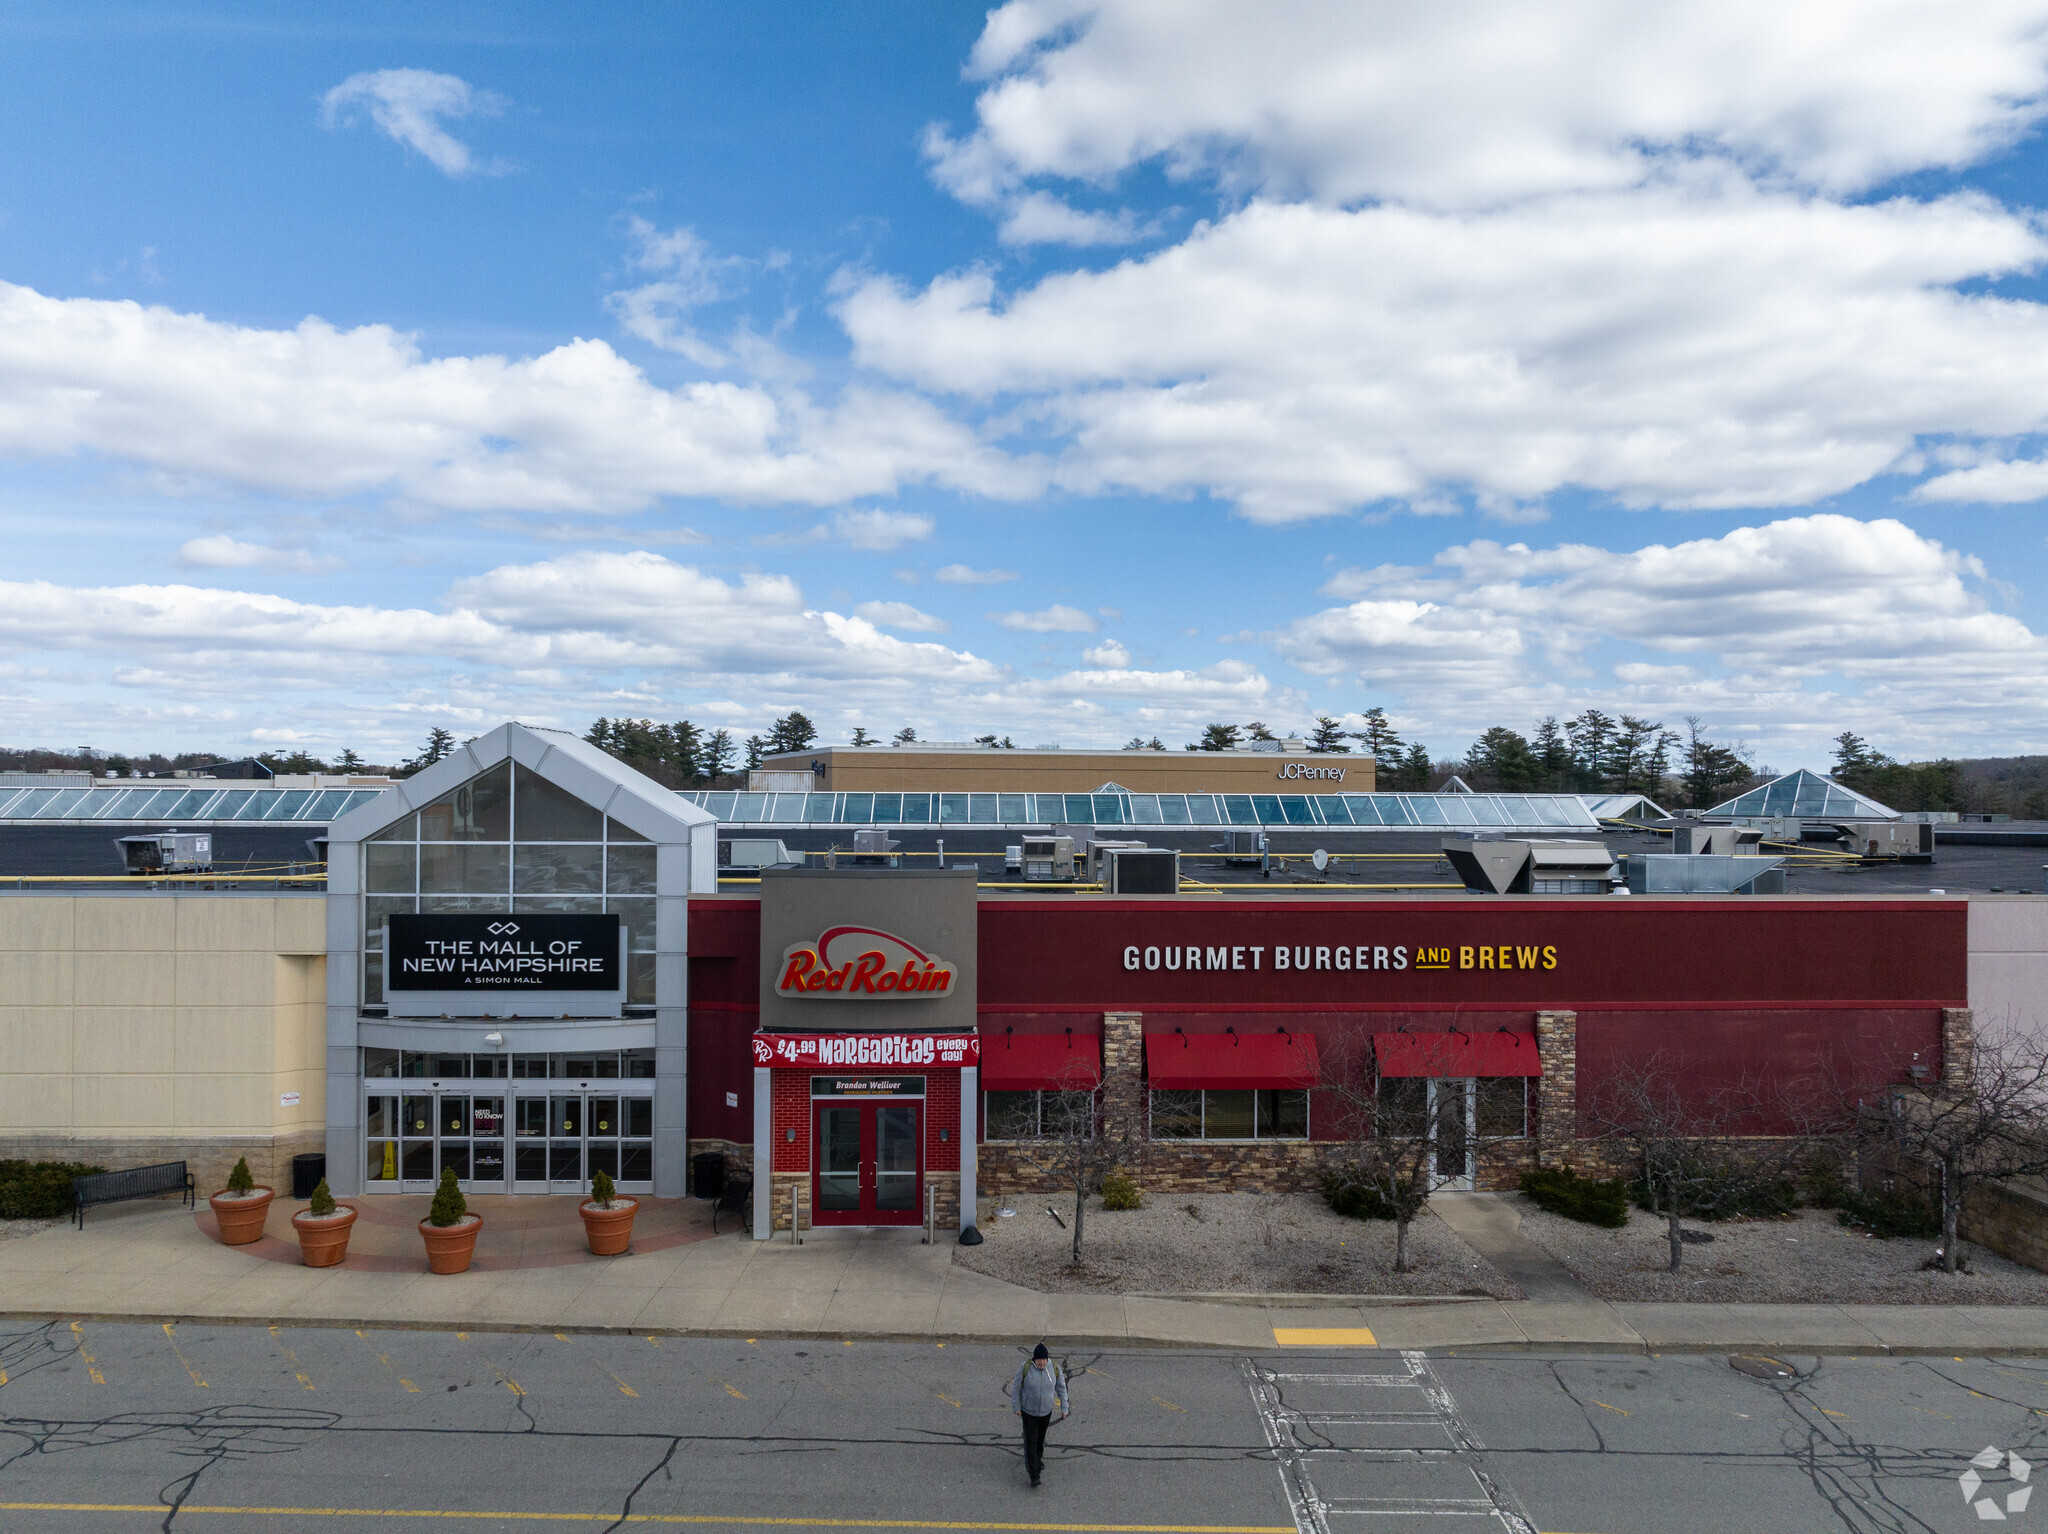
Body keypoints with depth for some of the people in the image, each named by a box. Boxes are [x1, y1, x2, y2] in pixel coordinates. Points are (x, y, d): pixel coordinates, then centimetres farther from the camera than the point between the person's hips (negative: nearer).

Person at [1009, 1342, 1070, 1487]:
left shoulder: (1055, 1369, -18)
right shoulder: (1025, 1368, -24)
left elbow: (1061, 1388, -4)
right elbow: (1016, 1387, -11)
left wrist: (1064, 1408, -1)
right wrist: (1016, 1407, -6)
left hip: (1046, 1411, 3)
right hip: (1028, 1411, -2)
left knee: (1040, 1437, 22)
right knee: (1031, 1441, -3)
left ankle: (1038, 1458, 49)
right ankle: (1034, 1474, 4)